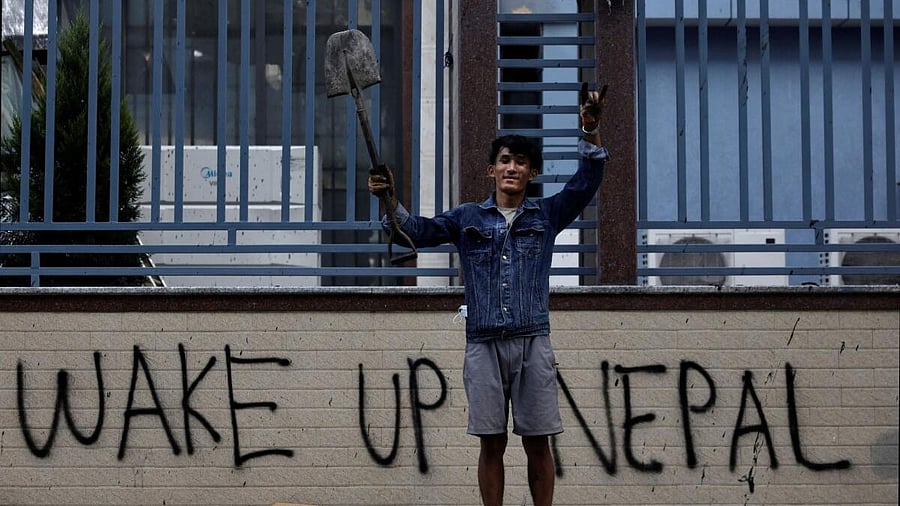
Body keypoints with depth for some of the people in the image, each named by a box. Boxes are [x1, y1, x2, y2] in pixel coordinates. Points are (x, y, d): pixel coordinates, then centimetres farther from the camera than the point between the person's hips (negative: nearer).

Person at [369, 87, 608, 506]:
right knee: (491, 443, 4)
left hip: (532, 343, -1)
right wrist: (391, 202, -9)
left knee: (537, 442, 2)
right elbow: (419, 232, 9)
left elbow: (586, 181, -1)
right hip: (483, 344, 1)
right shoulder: (467, 218, 12)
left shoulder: (547, 215, 9)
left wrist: (591, 130, -15)